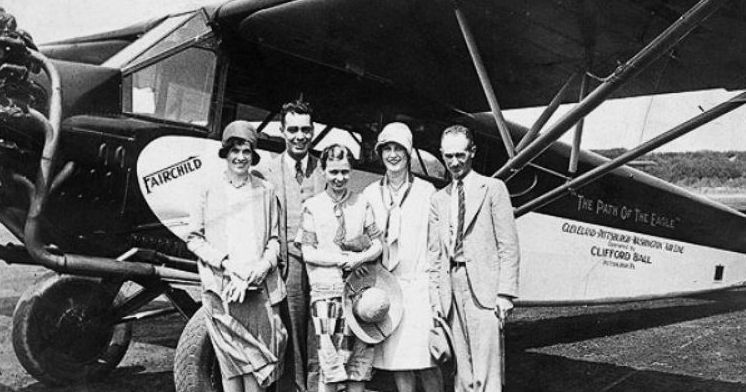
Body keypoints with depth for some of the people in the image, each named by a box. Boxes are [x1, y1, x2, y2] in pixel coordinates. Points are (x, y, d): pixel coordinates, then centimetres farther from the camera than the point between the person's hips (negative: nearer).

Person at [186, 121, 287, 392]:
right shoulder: (210, 188, 6)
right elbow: (193, 238, 4)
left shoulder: (265, 190, 11)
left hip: (259, 287, 1)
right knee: (230, 359, 1)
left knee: (257, 357, 0)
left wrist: (263, 266, -7)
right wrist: (224, 263, -9)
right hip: (221, 288, -1)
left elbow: (274, 238, 12)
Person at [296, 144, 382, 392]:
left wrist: (360, 258, -13)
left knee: (360, 361, 4)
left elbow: (377, 245, 9)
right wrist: (344, 259, -11)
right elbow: (309, 254, -1)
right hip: (326, 290, -2)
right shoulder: (312, 206, 4)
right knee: (329, 362, -5)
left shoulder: (362, 204, 9)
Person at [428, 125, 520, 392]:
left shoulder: (493, 189, 4)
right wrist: (435, 298, 7)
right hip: (452, 286, 4)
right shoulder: (438, 200, 16)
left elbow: (508, 245, -1)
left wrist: (506, 293, -8)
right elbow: (435, 253, 14)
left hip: (484, 288, -4)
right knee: (462, 370, 7)